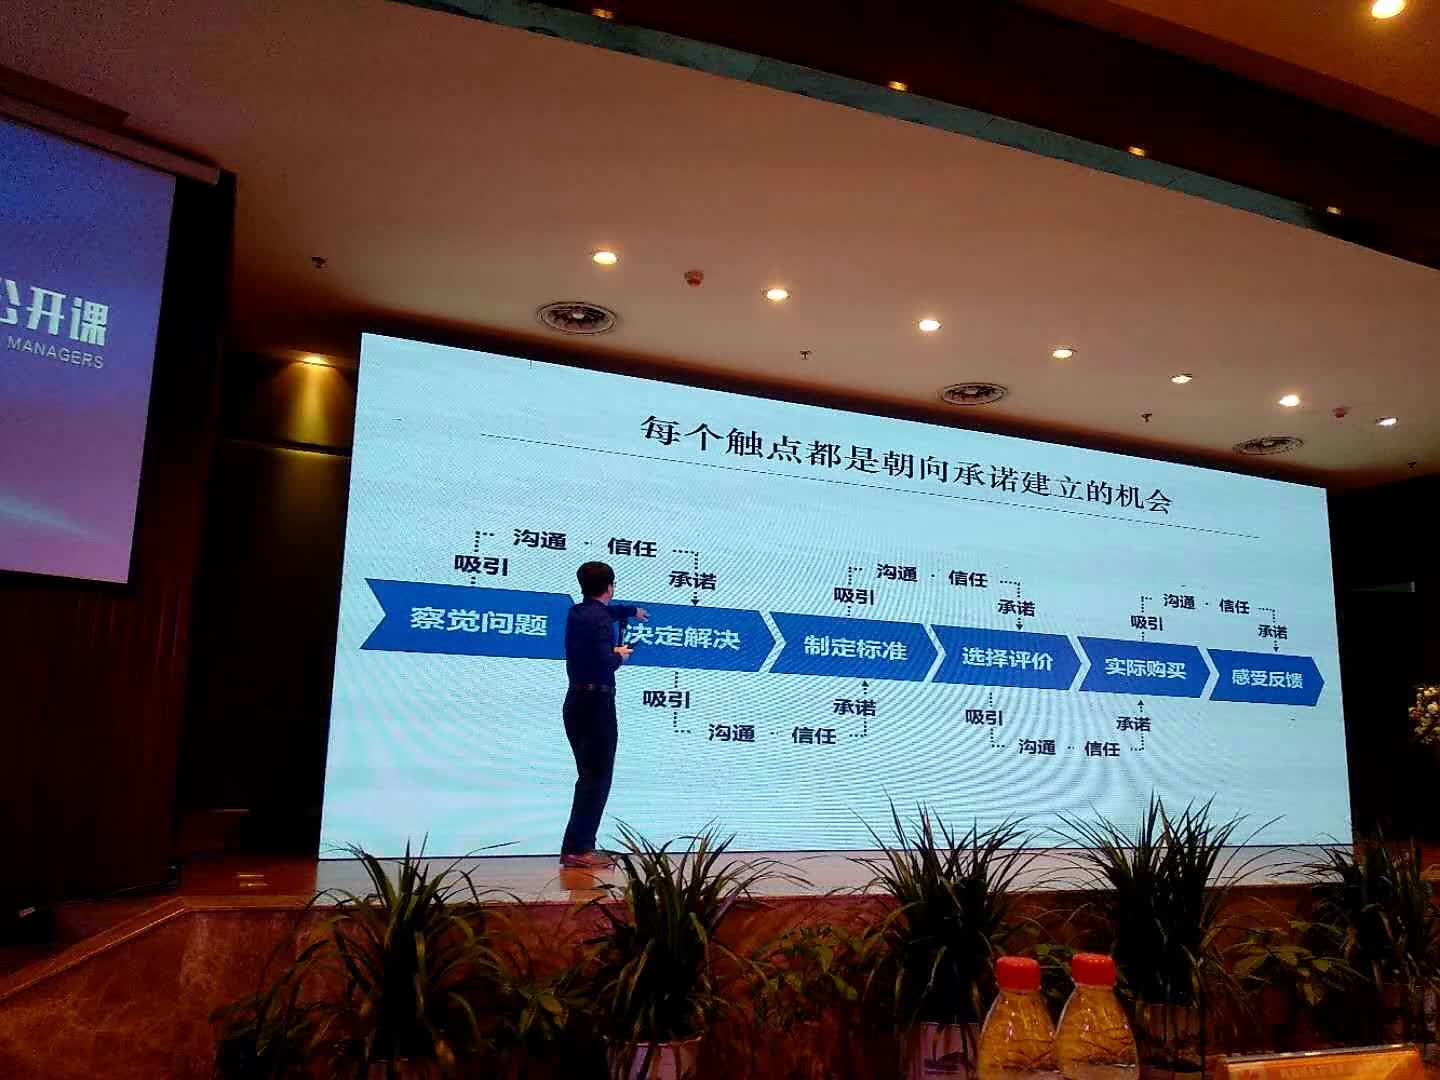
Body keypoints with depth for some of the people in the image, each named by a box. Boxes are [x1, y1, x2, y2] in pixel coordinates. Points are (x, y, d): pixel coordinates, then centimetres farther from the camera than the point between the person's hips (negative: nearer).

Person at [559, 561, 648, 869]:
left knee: (588, 775, 15)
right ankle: (578, 849, -5)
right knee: (598, 778, -4)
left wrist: (632, 610, 52)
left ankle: (576, 847, 16)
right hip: (597, 703, -9)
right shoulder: (601, 620, -15)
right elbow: (604, 663, -27)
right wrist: (620, 655, -4)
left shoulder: (577, 612, 12)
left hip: (576, 701, 9)